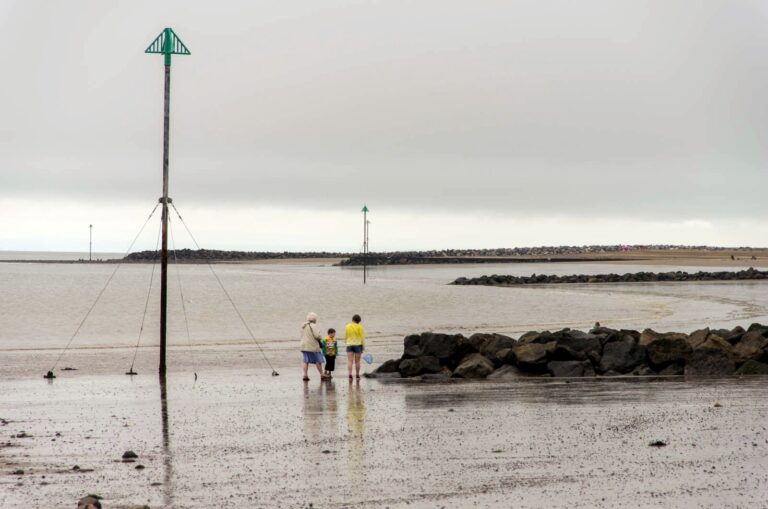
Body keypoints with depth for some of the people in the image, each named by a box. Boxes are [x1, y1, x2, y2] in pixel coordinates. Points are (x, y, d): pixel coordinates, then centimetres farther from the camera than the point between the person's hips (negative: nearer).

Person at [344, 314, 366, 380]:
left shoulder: (347, 327, 2)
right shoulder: (359, 327, -5)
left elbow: (345, 337, 7)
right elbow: (362, 337, -4)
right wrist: (363, 347, 1)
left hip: (349, 345, 1)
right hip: (358, 345, -1)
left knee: (350, 361, -4)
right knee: (357, 361, 6)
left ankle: (350, 375, -16)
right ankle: (357, 375, 12)